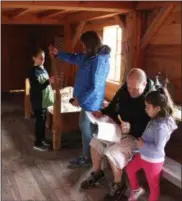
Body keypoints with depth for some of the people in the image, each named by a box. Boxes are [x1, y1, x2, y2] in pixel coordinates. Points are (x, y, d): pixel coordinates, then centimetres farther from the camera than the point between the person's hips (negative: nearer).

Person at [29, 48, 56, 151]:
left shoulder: (43, 69, 9)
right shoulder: (33, 72, -17)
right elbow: (37, 88, -25)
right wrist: (49, 81, -34)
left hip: (44, 100, 8)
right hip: (38, 101, -8)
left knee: (43, 120, 17)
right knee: (39, 121, 0)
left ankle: (42, 139, 31)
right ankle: (37, 143, 12)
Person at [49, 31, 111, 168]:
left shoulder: (99, 60, -25)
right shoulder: (90, 56, 5)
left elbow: (95, 87, -26)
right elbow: (74, 58, 25)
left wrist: (80, 100, -19)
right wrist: (58, 53, 19)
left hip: (90, 102, -10)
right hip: (88, 99, 10)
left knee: (86, 130, 5)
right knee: (86, 128, 19)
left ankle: (87, 159, 22)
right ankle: (87, 155, 34)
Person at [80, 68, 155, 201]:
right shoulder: (124, 90, -3)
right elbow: (114, 107, 9)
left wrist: (132, 128, -40)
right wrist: (102, 113, -12)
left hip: (139, 136, -8)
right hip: (121, 129, 8)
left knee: (113, 152, -25)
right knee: (96, 141, 4)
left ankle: (119, 185, 0)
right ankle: (97, 173, 24)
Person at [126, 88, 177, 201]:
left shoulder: (161, 126, -31)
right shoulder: (157, 120, -3)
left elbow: (158, 148, -30)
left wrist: (143, 144, -21)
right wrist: (141, 140, -2)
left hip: (153, 160, -9)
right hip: (143, 155, 9)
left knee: (153, 185, 12)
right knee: (130, 169, 25)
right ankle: (136, 189, 47)